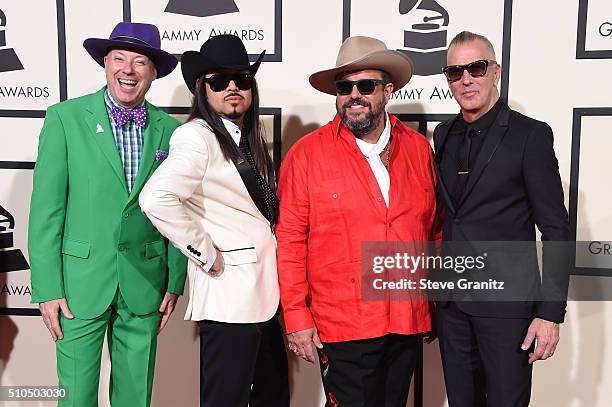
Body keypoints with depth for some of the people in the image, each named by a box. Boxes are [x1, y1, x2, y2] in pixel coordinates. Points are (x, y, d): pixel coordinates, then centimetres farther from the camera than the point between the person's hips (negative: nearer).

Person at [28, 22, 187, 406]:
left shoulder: (170, 129, 4)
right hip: (80, 281, -2)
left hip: (145, 285, 2)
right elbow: (46, 207, -5)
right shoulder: (65, 117, -3)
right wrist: (47, 288, -8)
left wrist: (175, 283, 4)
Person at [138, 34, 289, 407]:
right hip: (229, 293, -9)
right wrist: (205, 255, -20)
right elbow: (156, 199, -30)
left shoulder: (249, 138, 11)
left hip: (264, 292, 9)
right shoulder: (198, 137, -15)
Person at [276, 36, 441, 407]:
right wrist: (296, 316, -8)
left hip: (409, 323, 4)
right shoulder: (307, 154, -6)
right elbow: (290, 240, -6)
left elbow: (433, 230, 10)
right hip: (343, 329, -3)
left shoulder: (419, 148, 4)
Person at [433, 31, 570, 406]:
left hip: (506, 303, -5)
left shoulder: (531, 135, -9)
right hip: (452, 301, 5)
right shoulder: (444, 135, 8)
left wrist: (550, 312, -14)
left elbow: (556, 230, -10)